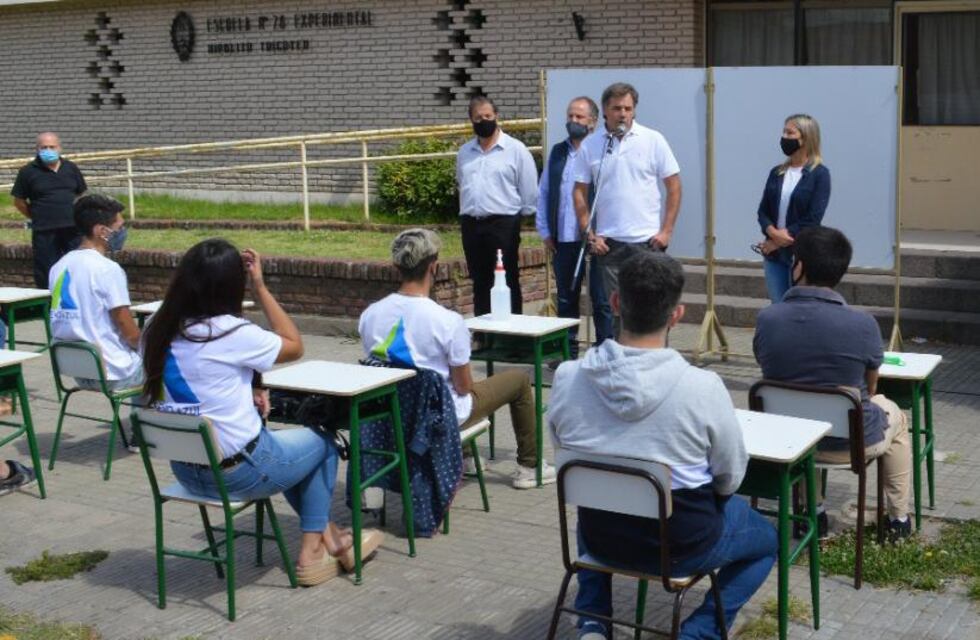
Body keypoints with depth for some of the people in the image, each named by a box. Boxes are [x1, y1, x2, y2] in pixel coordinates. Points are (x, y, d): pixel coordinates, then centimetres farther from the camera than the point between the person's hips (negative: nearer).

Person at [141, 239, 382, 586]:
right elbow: (294, 346, -7)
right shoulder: (231, 333, -23)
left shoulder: (158, 330, -3)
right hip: (237, 473, -7)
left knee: (282, 443, 31)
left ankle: (329, 538, 36)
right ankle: (313, 550, 28)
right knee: (322, 442, 21)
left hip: (185, 470, 7)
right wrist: (260, 287, -6)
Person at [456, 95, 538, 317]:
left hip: (503, 224, -5)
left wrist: (521, 214, 1)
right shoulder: (464, 152, 12)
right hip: (471, 225, 5)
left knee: (508, 282, 0)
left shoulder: (515, 149, -4)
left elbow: (529, 189, -2)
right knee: (479, 282, 12)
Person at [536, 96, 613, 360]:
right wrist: (545, 232, 7)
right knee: (566, 298, 13)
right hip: (563, 239, 6)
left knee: (601, 299, 2)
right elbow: (543, 193, 14)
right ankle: (568, 352, 23)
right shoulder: (558, 152, 12)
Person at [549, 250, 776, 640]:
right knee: (767, 540, 26)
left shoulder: (566, 378, -16)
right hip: (682, 543, -3)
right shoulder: (702, 387, -25)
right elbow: (730, 478, -10)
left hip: (600, 537, 3)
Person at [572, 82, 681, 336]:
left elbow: (674, 186, 0)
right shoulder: (590, 145, 4)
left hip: (648, 240, -1)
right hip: (609, 242, 2)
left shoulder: (653, 140, -1)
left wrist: (667, 230, -6)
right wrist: (589, 235, 0)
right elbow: (580, 192, 7)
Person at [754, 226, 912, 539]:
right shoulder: (863, 324, -21)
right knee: (894, 415, 31)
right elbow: (868, 389, -2)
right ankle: (898, 518, 40)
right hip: (853, 442, -2)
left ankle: (813, 511, 40)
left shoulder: (766, 319, -16)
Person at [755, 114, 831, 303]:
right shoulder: (777, 173, 10)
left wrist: (777, 243, -11)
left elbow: (812, 220, -13)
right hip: (774, 255, 5)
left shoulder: (819, 174, -6)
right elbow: (763, 211, 6)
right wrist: (772, 233, -15)